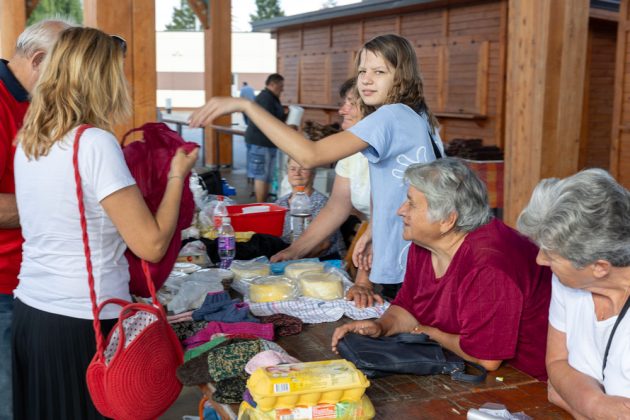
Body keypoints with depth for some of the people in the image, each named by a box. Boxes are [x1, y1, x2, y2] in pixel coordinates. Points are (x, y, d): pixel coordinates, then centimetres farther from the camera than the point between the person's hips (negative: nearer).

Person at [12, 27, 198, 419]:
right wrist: (177, 176, -6)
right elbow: (151, 245, -18)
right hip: (84, 324, -7)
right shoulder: (95, 142, -19)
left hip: (29, 311, 7)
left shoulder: (28, 140, 4)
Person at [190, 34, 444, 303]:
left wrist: (245, 105, -29)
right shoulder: (420, 118, 11)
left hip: (406, 269, -9)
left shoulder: (391, 116, -19)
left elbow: (309, 155, -30)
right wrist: (373, 231, 8)